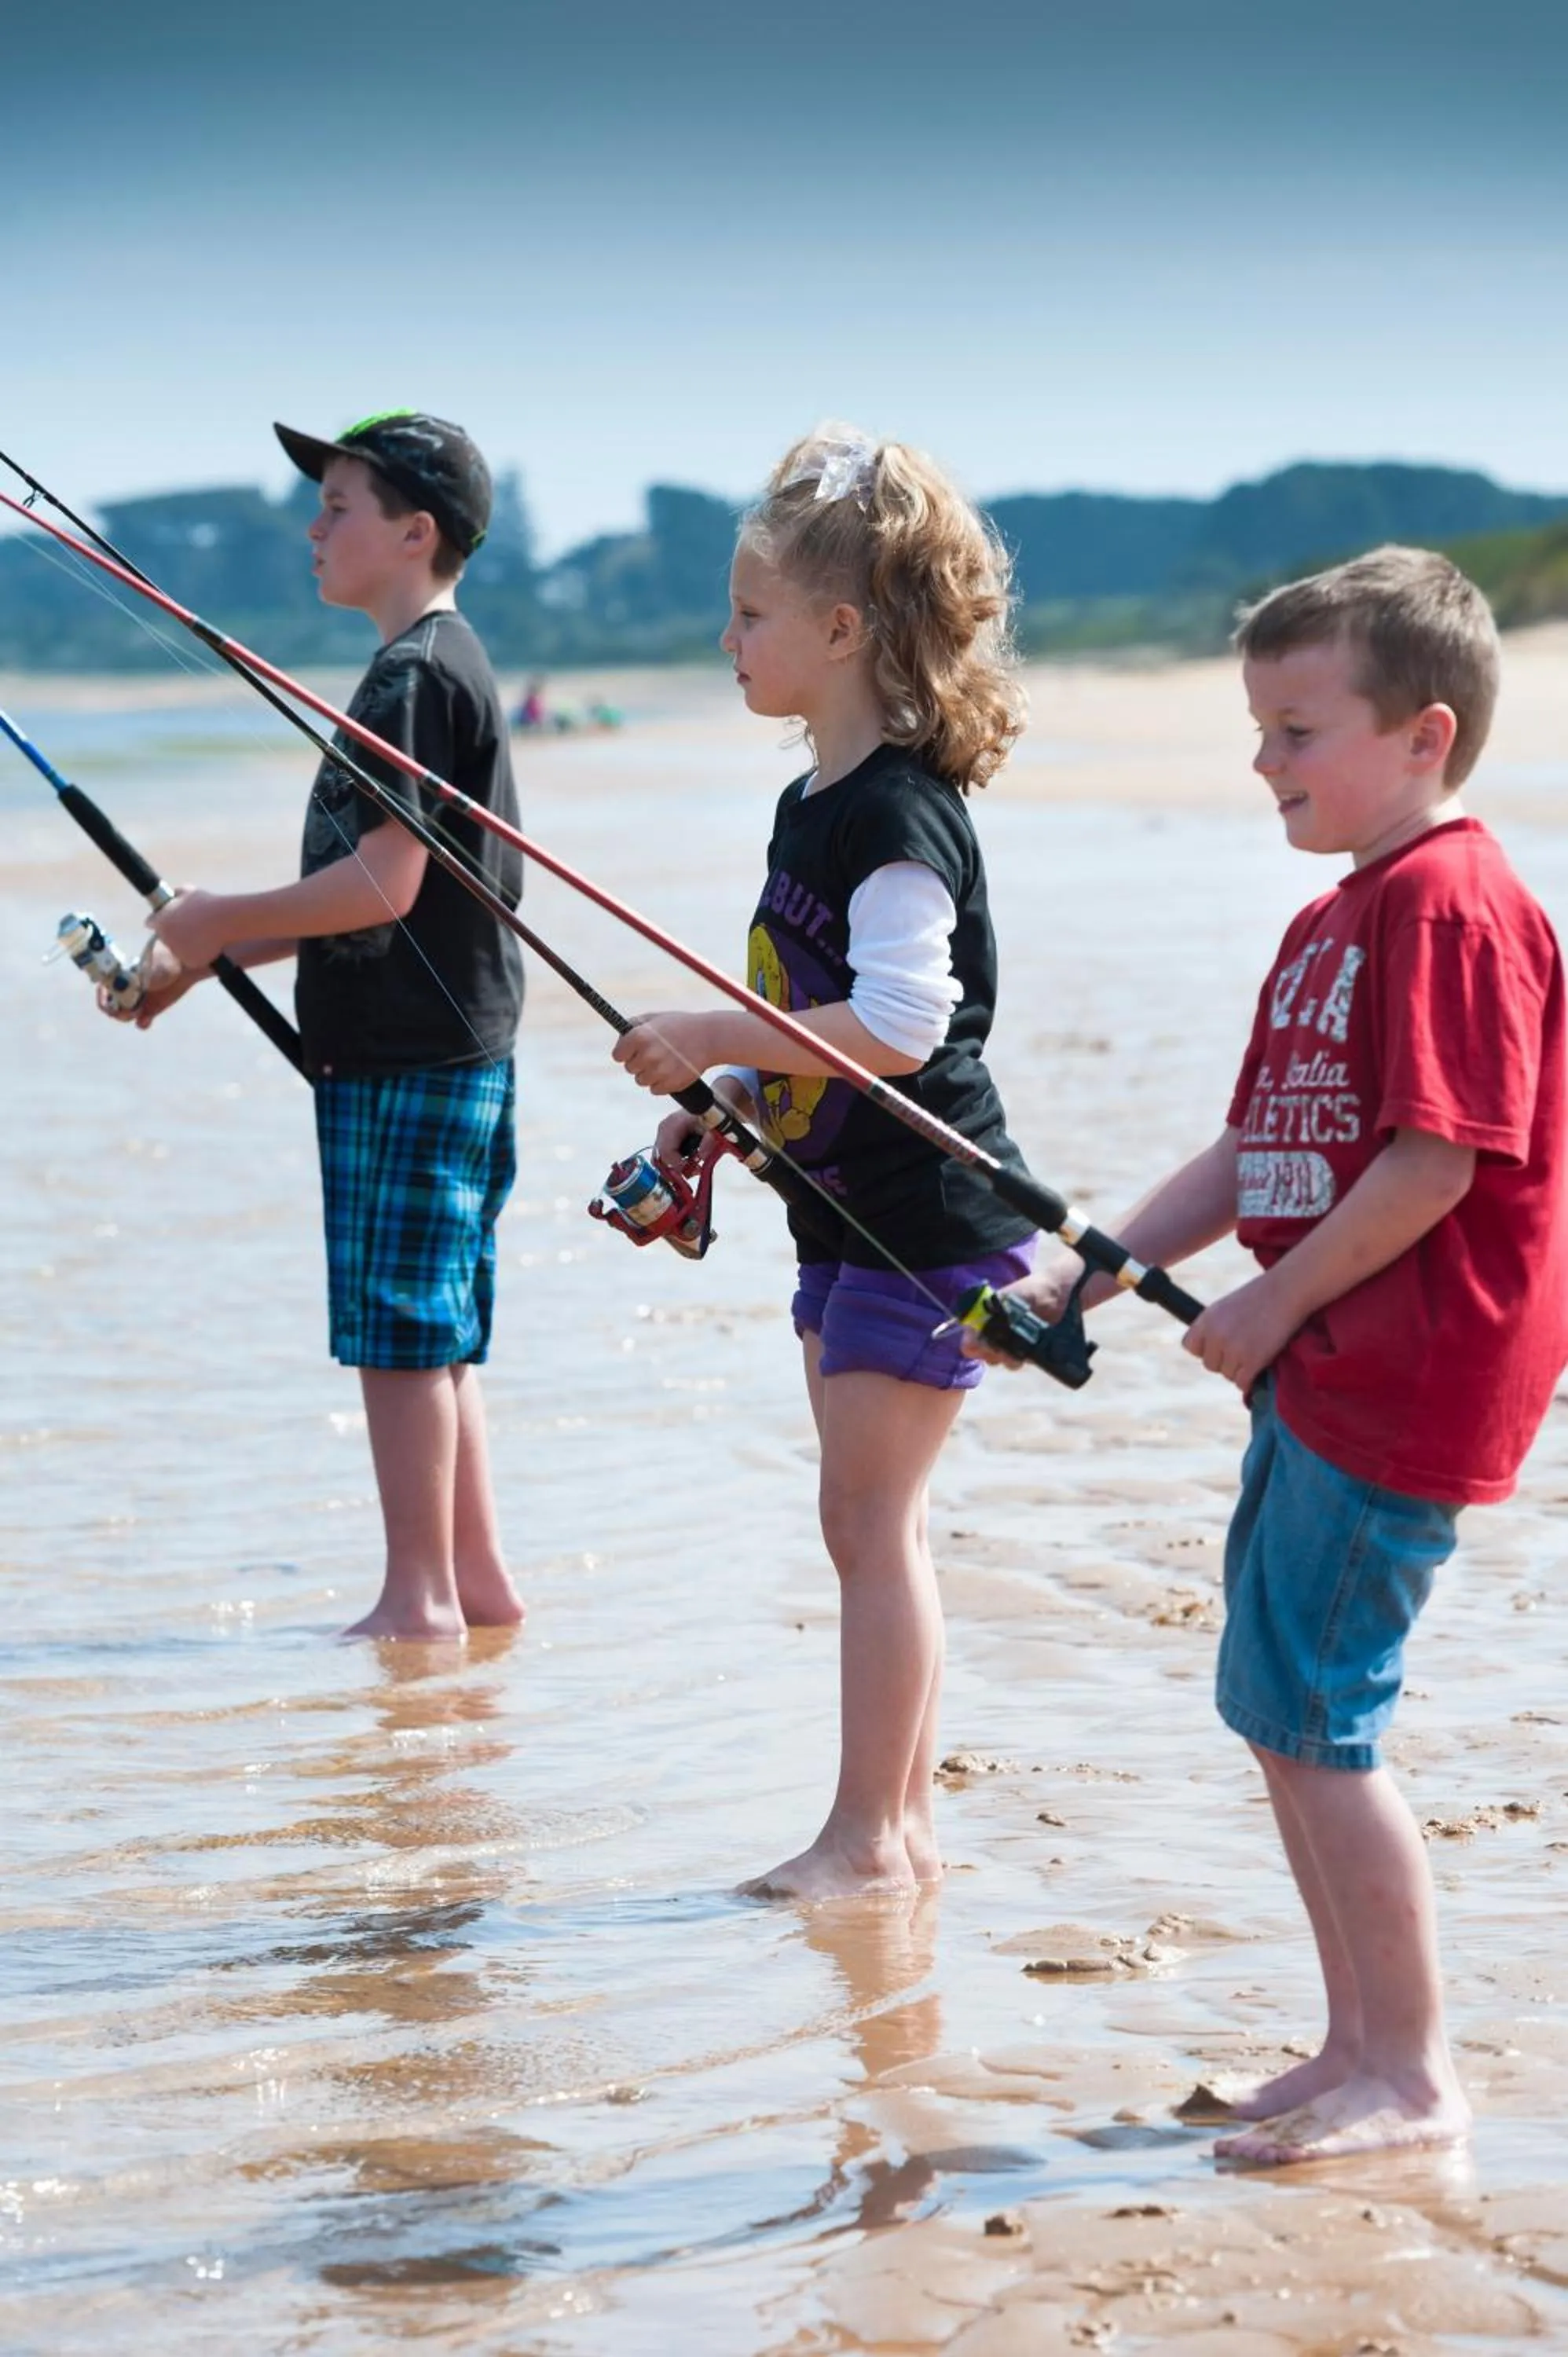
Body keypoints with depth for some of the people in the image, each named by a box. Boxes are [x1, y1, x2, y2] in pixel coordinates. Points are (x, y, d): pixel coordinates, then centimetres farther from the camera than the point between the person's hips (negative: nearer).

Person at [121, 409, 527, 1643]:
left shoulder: (416, 673, -14)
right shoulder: (441, 666, 17)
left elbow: (384, 885, -21)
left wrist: (222, 919, -9)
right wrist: (213, 953, 15)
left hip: (408, 1058, -10)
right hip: (440, 1046, 10)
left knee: (398, 1325, -5)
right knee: (436, 1329, 13)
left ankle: (421, 1597, 0)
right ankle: (478, 1580, 18)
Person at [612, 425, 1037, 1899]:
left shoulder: (898, 813, -18)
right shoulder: (814, 802, 13)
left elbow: (899, 1022, -27)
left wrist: (713, 1040, -22)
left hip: (932, 1224, -10)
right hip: (848, 1213, 10)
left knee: (867, 1516, -6)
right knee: (872, 1524, 13)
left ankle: (866, 1834, 1)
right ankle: (901, 1822, 20)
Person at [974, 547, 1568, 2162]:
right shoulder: (1329, 925, 17)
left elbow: (1438, 1162, -21)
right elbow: (1254, 1153, 19)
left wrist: (1272, 1302, -13)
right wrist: (1084, 1277, 11)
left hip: (1406, 1381, -10)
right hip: (1320, 1367, 10)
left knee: (1312, 1718, -8)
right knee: (1273, 1704, 13)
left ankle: (1413, 2077, 3)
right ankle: (1358, 2044, 23)